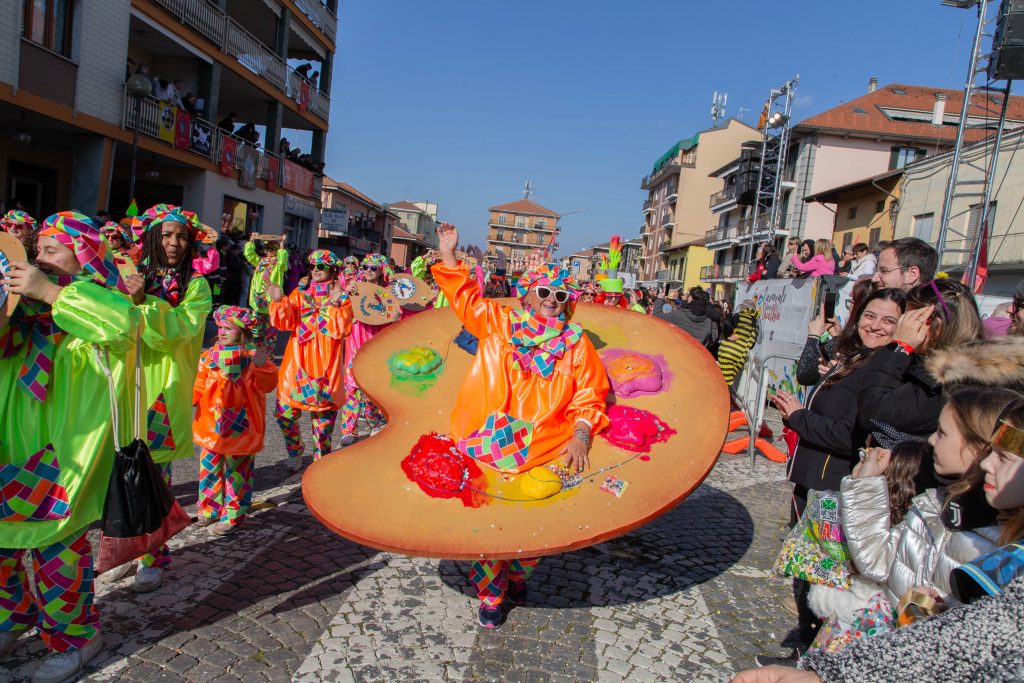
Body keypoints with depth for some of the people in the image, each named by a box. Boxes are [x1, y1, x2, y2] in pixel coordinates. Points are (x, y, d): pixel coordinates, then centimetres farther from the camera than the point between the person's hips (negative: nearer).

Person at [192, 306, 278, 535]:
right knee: (209, 467, 16)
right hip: (212, 425, 6)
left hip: (239, 427, -5)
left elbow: (268, 385, -19)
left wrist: (262, 366, -35)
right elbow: (200, 386, 12)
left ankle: (232, 516, 18)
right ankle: (210, 509, 34)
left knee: (236, 470, 6)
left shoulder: (252, 356, -9)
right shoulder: (210, 355, 7)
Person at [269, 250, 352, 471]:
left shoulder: (342, 298, 2)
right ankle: (294, 452, 28)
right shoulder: (299, 294, 10)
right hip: (297, 361, 3)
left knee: (324, 413, 4)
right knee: (285, 411, 2)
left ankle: (321, 459, 22)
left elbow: (342, 329, -12)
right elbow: (285, 322, -2)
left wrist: (334, 305, -23)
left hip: (325, 365, -2)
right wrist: (278, 301, -17)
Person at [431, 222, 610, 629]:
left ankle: (516, 578, 33)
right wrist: (448, 254, 7)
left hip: (545, 453, 0)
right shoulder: (498, 324, 8)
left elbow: (589, 397, 5)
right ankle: (491, 594, 20)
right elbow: (464, 296, 14)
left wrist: (581, 435, -9)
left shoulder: (576, 344, 6)